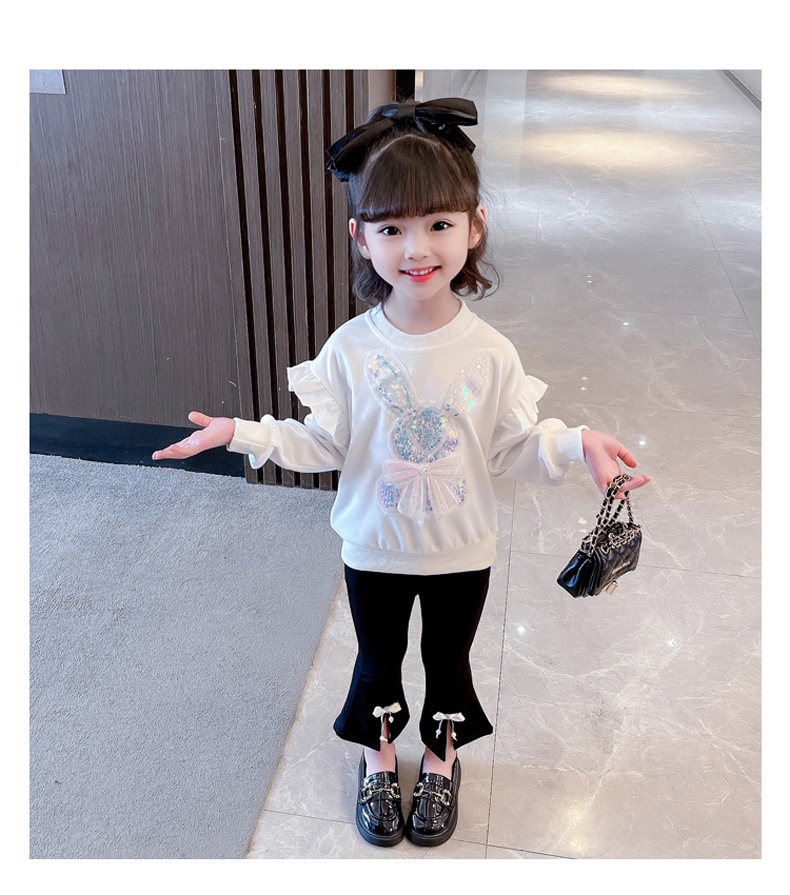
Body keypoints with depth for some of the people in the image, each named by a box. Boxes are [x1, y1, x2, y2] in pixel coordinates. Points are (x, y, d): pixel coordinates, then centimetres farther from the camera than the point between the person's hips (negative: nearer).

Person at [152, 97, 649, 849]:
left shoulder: (491, 354, -16)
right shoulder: (350, 350, -17)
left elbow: (515, 449, -8)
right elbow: (322, 444, -10)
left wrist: (578, 445, -23)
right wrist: (240, 433, -20)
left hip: (462, 551, 0)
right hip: (375, 548, 0)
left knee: (448, 662, 22)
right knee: (377, 661, 22)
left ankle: (442, 759, 51)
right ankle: (378, 758, 50)